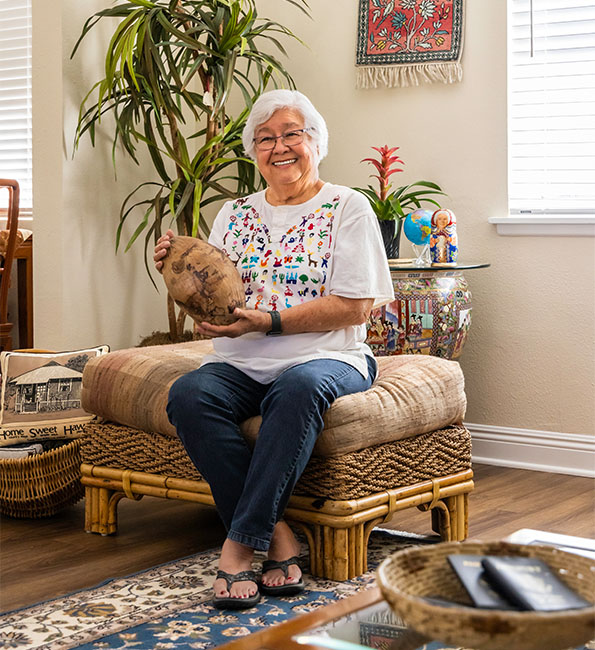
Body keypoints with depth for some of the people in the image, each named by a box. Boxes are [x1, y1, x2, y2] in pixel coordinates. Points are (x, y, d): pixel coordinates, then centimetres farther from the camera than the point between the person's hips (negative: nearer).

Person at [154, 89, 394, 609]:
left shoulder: (347, 208, 5)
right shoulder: (234, 215, 18)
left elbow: (356, 307, -6)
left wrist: (268, 321, -15)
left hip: (325, 357, -4)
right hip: (241, 363, 4)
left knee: (298, 387, -38)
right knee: (188, 395, -28)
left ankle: (242, 542, -28)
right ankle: (277, 537, -24)